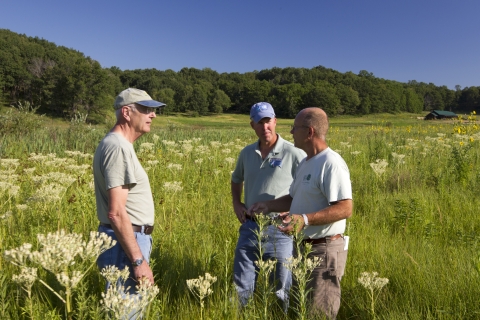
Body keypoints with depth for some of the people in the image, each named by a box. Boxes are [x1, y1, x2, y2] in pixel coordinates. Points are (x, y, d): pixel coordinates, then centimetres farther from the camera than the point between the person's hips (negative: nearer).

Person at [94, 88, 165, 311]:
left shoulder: (117, 144, 13)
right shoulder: (118, 147, -19)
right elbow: (116, 212, -24)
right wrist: (138, 260, -23)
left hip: (129, 239, 10)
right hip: (125, 242, -10)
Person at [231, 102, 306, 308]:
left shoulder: (294, 154, -10)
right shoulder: (247, 153, 6)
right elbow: (236, 180, 24)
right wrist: (236, 203, 10)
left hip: (280, 230, -4)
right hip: (250, 227, 5)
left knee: (280, 291, 11)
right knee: (241, 288, 14)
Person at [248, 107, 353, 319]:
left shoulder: (331, 163, -20)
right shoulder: (305, 163, 12)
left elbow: (345, 208, -26)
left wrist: (305, 220, -33)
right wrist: (267, 206, 8)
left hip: (324, 250, -10)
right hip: (303, 247, 10)